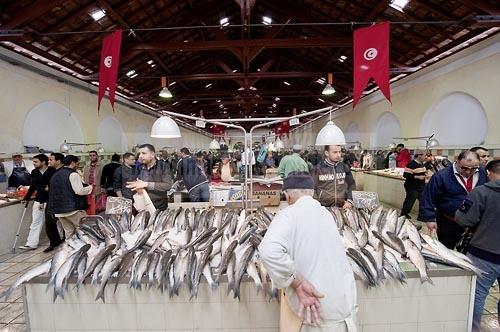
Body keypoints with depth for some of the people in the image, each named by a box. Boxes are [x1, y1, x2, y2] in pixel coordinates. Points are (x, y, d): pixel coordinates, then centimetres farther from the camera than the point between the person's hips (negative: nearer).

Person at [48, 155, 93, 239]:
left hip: (58, 210, 8)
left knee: (68, 231, 13)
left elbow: (52, 192, 23)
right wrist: (90, 187, -3)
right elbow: (80, 191, -18)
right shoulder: (73, 174, -11)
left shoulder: (55, 175, 15)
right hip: (73, 209, -8)